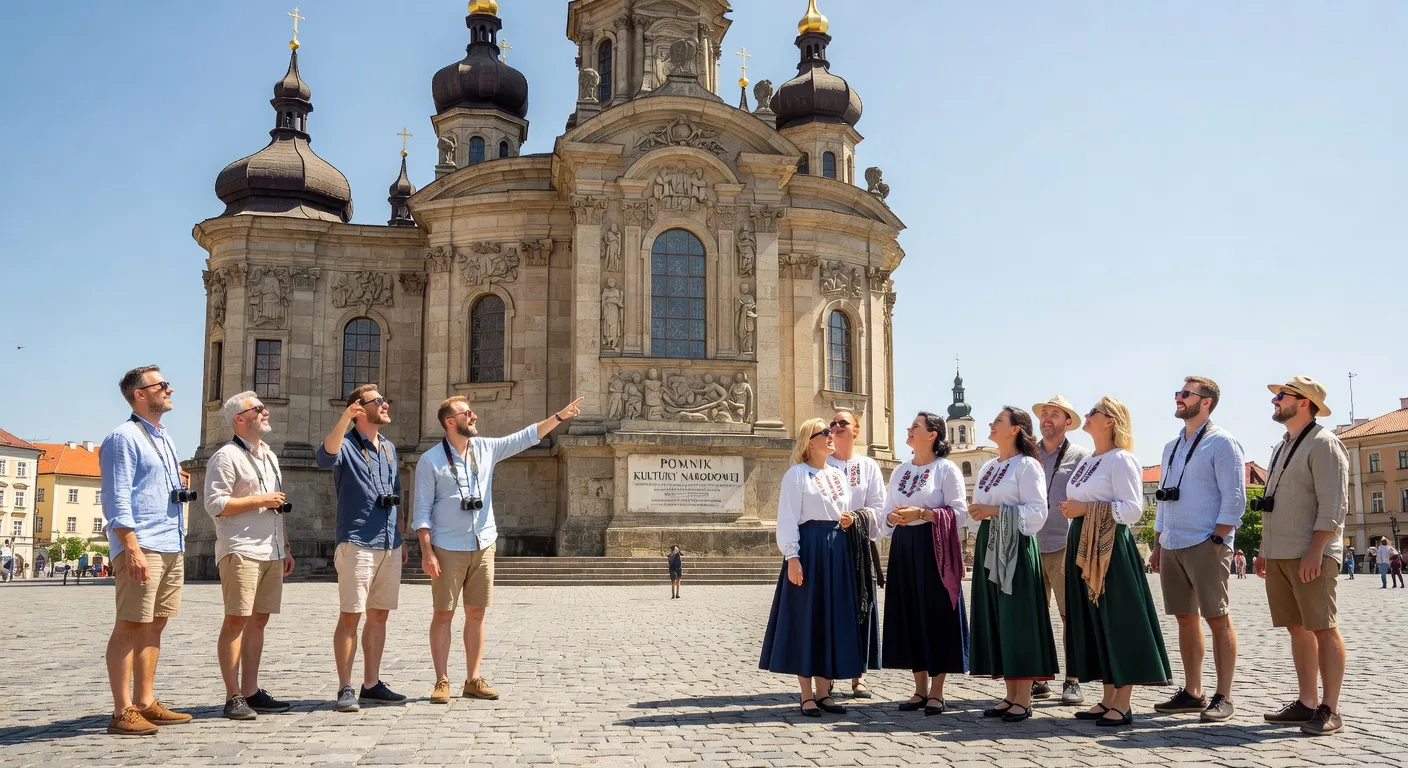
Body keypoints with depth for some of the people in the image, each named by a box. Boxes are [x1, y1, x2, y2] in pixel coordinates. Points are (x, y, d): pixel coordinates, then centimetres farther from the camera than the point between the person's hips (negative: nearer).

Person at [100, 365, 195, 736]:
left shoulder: (165, 438, 19)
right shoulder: (124, 437, -7)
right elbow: (117, 500, -14)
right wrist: (132, 548, -21)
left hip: (172, 546, 9)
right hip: (141, 545, -9)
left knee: (154, 625, 11)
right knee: (130, 626, -6)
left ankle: (145, 704, 17)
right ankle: (122, 712, -3)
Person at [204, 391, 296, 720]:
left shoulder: (270, 456, 20)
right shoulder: (226, 456, -6)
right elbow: (215, 504, -15)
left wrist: (286, 548, 21)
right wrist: (260, 500, -12)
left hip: (271, 553, 8)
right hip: (240, 552, -8)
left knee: (258, 620, 9)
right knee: (236, 620, -7)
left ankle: (251, 692, 14)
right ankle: (233, 698, -3)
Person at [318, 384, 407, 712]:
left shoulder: (390, 449, 16)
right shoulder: (346, 445, -4)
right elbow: (326, 457, -29)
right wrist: (345, 418, -42)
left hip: (389, 546, 7)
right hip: (357, 544, -7)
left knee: (379, 615, 10)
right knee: (350, 616, -5)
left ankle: (371, 685, 18)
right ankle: (345, 688, 1)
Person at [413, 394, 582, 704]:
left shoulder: (486, 448, 7)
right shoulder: (430, 461, -5)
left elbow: (527, 436, 8)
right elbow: (422, 511, -6)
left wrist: (561, 416, 1)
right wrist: (427, 552, -13)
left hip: (483, 545, 4)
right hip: (448, 549, -4)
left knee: (476, 613, 7)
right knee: (443, 614, 0)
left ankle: (473, 680, 13)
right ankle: (442, 681, 7)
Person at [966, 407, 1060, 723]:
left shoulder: (1027, 465, -6)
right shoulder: (987, 468, 17)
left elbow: (1037, 512, -14)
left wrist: (995, 511, -18)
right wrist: (976, 513, -2)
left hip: (1016, 547, -8)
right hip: (988, 546, 8)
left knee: (1018, 619, -5)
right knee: (995, 619, 7)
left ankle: (1023, 700, 1)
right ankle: (1010, 695, 14)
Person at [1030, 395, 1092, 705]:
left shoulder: (1080, 456, 4)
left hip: (1064, 546, -3)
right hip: (1031, 545, 3)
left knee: (1071, 615, -1)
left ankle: (1072, 681, 7)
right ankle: (1037, 680, 13)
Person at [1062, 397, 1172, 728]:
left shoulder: (1121, 459, -9)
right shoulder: (1086, 462, 16)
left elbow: (1133, 509, -17)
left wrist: (1086, 509, -17)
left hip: (1110, 548, -9)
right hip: (1084, 547, 9)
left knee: (1119, 622, -4)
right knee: (1094, 623, 10)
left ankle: (1123, 705, 1)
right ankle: (1108, 699, 17)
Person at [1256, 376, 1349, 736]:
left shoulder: (1323, 443, -8)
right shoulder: (1283, 447, 19)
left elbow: (1334, 504, -15)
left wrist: (1315, 551, -21)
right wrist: (1264, 548, 19)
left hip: (1310, 555, -8)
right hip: (1279, 555, 8)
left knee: (1323, 628, -4)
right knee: (1297, 629, 10)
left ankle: (1330, 710, 0)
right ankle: (1306, 704, 15)